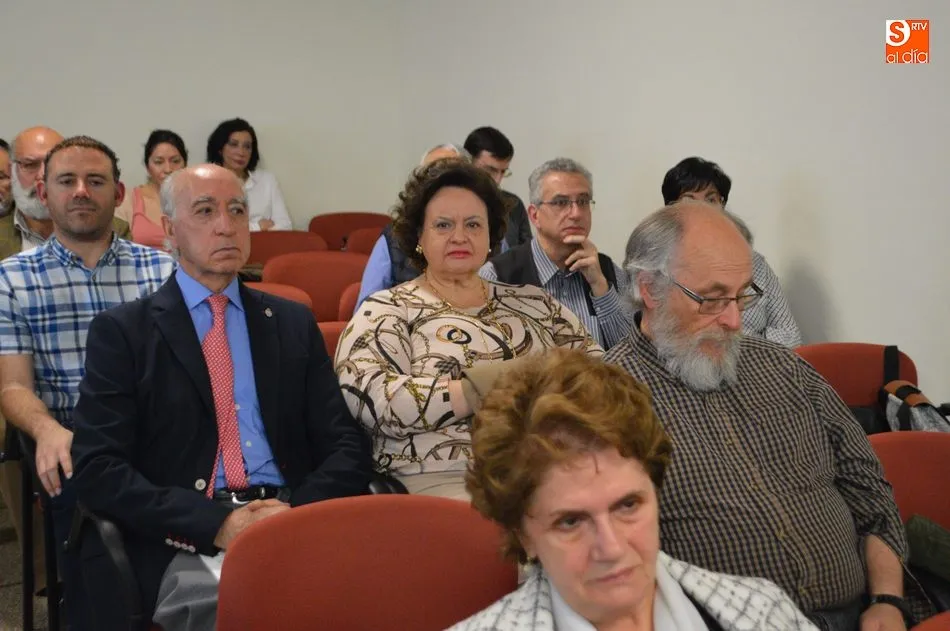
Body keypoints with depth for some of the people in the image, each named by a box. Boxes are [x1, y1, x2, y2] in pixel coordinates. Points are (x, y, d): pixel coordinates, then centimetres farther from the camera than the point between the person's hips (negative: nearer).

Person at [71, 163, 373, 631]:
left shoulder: (294, 324, 15)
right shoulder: (121, 331, 7)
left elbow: (347, 447, 10)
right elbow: (97, 469, -3)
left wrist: (301, 510, -11)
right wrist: (216, 523, -15)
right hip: (185, 546, -3)